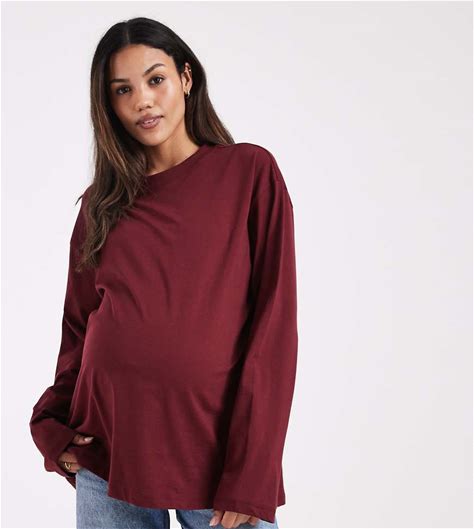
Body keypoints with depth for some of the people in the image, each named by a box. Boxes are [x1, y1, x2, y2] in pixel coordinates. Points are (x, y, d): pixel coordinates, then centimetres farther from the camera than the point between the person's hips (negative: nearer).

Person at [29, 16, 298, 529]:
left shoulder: (250, 171, -2)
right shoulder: (102, 202, 8)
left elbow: (275, 319, -7)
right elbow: (78, 326, 13)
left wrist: (252, 474, -13)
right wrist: (53, 426, -3)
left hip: (217, 450, -3)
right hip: (109, 450, 3)